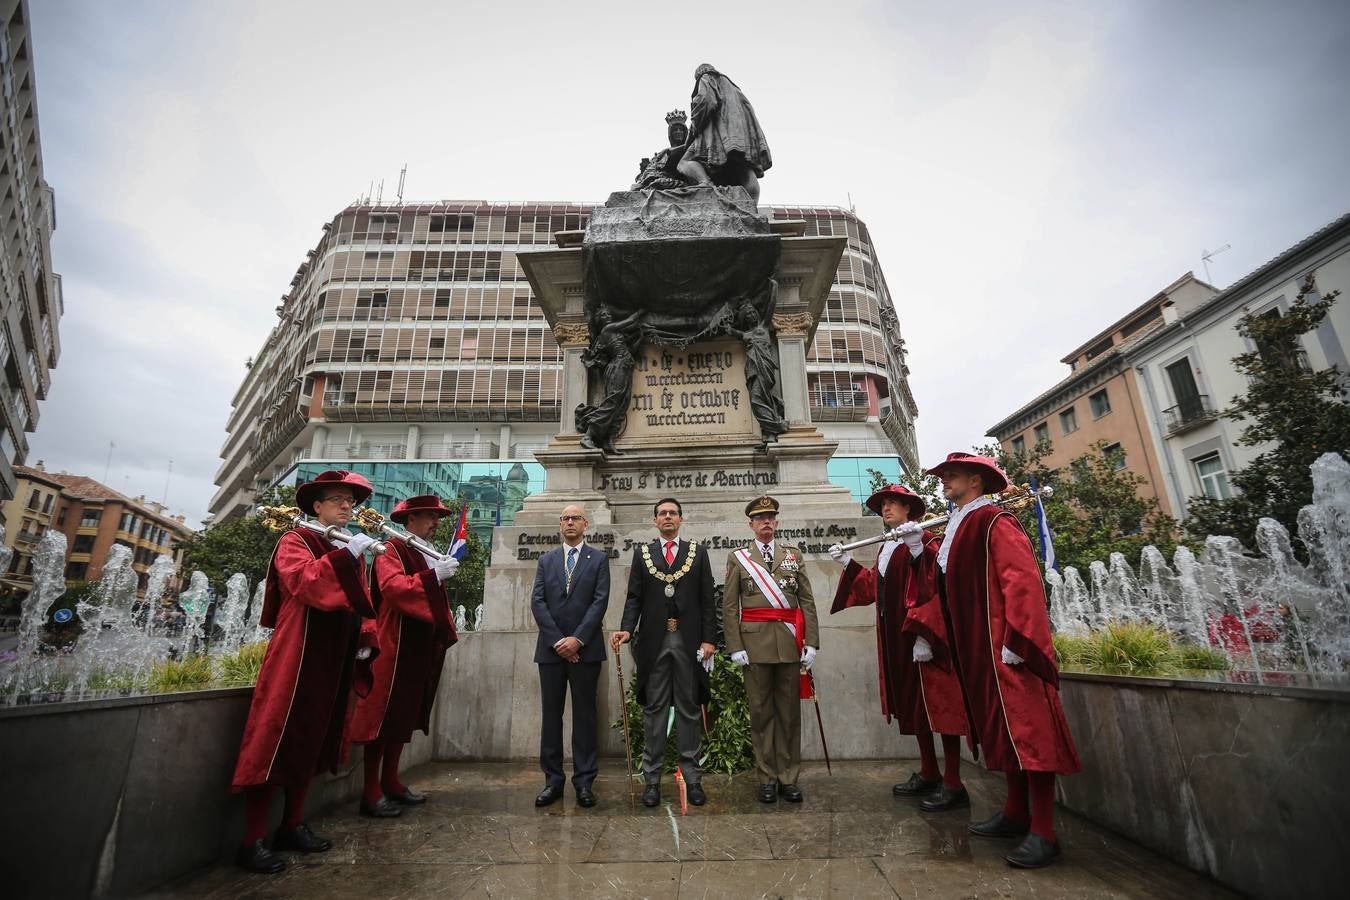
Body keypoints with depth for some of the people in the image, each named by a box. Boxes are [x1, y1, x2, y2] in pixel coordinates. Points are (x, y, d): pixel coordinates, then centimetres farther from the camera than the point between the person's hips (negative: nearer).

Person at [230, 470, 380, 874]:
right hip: (297, 656, -7)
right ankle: (252, 840, 7)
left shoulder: (353, 551, 15)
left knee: (312, 742, 14)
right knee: (277, 742, -4)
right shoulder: (295, 541, -3)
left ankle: (292, 825, 26)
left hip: (335, 659, 7)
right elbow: (304, 582, -23)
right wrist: (346, 554, -31)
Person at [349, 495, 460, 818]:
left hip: (422, 648, 9)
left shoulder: (428, 555, 17)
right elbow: (393, 586, -26)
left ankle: (390, 782, 25)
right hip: (394, 647, -8)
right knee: (384, 717, -2)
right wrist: (434, 576, -33)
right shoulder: (392, 549, -8)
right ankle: (371, 794, 6)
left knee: (406, 716, 14)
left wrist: (444, 636, 15)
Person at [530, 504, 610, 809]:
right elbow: (537, 602, 2)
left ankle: (584, 781, 14)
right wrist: (558, 640, -9)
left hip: (585, 648, -2)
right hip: (551, 648, 2)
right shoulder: (546, 560, 10)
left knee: (584, 714, 5)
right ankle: (552, 780, 19)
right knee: (551, 715, 8)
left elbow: (600, 601, -5)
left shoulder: (598, 559, 4)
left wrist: (577, 639, -12)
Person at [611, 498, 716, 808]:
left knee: (689, 709, 8)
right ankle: (652, 779, 19)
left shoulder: (698, 552, 6)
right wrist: (627, 629, -11)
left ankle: (692, 777, 19)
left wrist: (708, 639, -4)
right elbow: (634, 598, 4)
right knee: (653, 709, 8)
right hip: (654, 641, 1)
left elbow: (707, 599, 3)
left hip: (689, 641, 0)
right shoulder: (642, 553, 8)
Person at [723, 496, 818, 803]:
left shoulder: (794, 555, 10)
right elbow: (729, 607, 2)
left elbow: (807, 602, 7)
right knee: (761, 712, 6)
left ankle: (788, 778, 21)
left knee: (789, 711, 8)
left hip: (790, 642, 2)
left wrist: (810, 642, -1)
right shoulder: (738, 558, 5)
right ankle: (767, 779, 18)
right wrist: (735, 646, -6)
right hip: (755, 642, -1)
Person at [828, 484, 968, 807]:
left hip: (922, 632, -8)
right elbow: (873, 587, 16)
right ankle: (928, 774, 26)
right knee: (911, 704, 14)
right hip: (895, 637, 9)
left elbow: (938, 582, -22)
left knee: (937, 702, -2)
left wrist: (918, 549, -33)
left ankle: (953, 784, 7)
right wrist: (848, 564, 11)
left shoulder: (926, 541, -8)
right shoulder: (885, 549, 17)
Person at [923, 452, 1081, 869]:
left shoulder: (995, 522, -11)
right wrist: (928, 635, 14)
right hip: (975, 647, 9)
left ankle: (1043, 832, 5)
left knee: (1027, 728, -3)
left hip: (1003, 645, -9)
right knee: (1001, 728, 15)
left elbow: (1023, 580, -19)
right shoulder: (955, 530, 14)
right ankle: (1016, 812, 26)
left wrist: (1015, 639, -24)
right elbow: (949, 591, 16)